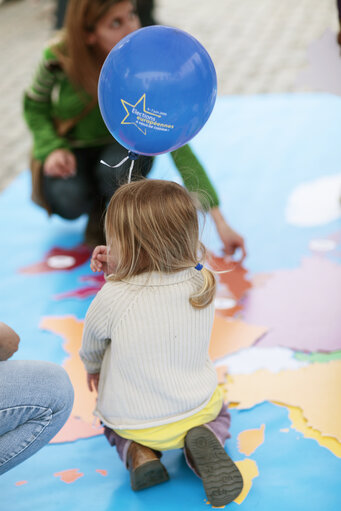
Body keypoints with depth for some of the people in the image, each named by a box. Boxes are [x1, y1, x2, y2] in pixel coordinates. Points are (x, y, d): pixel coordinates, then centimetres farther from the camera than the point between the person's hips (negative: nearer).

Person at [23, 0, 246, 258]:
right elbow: (34, 107, -3)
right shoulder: (58, 58, -24)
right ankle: (97, 210, 9)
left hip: (123, 147, 0)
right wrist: (53, 148, -24)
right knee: (67, 199, -30)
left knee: (116, 169, -36)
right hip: (71, 150, 1)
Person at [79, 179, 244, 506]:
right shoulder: (202, 283, -14)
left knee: (112, 424, 35)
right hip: (196, 405, 1)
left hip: (132, 420, -1)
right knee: (218, 413, 34)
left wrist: (93, 368, 20)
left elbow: (91, 344, -2)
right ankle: (203, 441, 0)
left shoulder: (112, 298, -25)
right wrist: (119, 270, 2)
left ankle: (137, 452, 2)